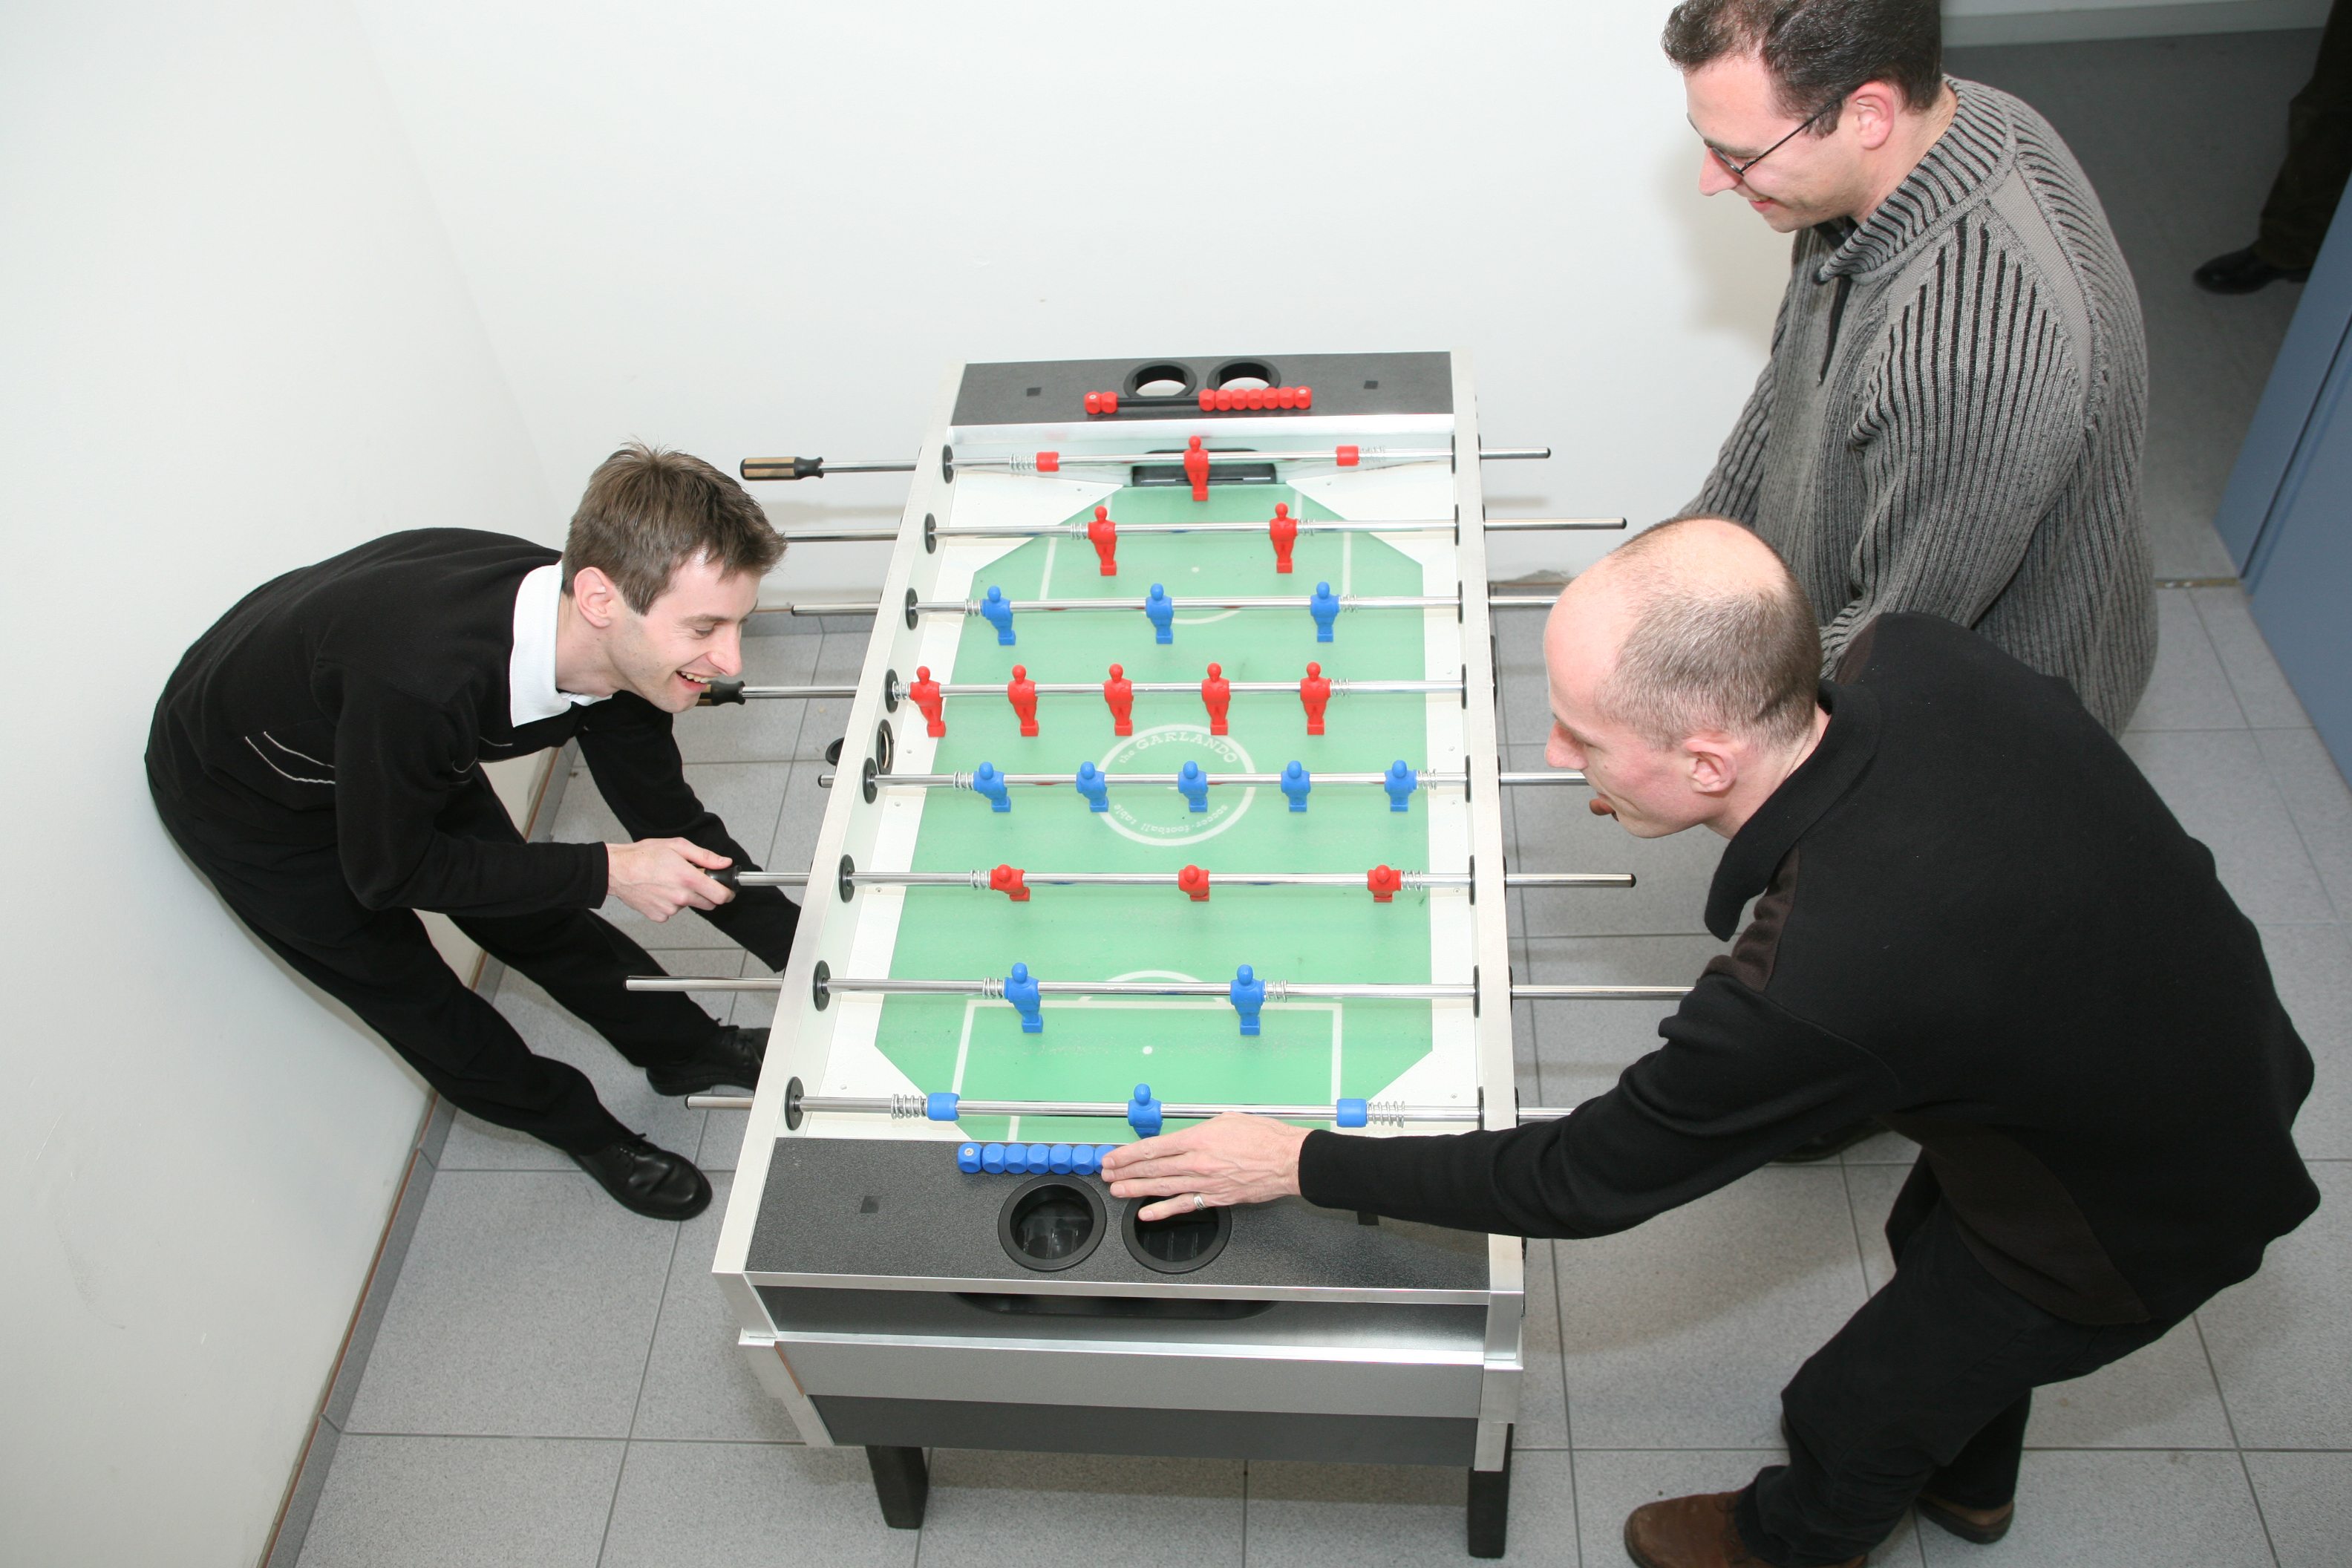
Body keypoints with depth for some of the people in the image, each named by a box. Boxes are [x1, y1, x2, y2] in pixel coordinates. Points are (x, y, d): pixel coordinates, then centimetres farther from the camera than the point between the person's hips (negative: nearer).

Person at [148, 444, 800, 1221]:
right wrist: (607, 872, -30)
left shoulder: (608, 640, -26)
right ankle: (584, 1127, 31)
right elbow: (387, 871, -30)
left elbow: (672, 824, -10)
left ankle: (687, 1048, 37)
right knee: (406, 988, 9)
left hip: (395, 751, 5)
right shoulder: (420, 681, -48)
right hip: (240, 799, -5)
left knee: (533, 916, 15)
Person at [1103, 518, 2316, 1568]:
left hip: (2140, 1224, -7)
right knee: (1933, 1242, 32)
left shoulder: (1809, 989, -43)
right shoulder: (1911, 656, -23)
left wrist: (1301, 1164, -18)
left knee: (1853, 1408, 17)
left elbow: (1586, 1181, -26)